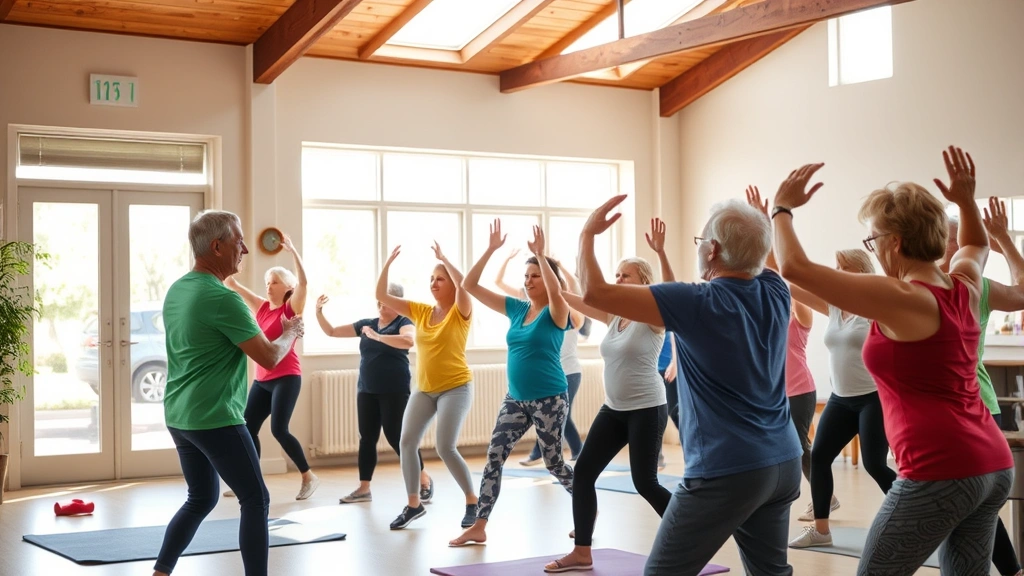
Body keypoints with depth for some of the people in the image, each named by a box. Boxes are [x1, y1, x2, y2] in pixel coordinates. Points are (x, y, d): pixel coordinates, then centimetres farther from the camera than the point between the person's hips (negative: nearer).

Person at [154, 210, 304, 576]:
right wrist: (290, 333, 4)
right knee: (255, 500, 1)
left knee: (201, 499, 19)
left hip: (179, 416, 9)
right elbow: (269, 357, -16)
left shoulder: (176, 291, 9)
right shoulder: (222, 299, -18)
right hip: (215, 419, -9)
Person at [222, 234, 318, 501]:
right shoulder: (262, 307, 11)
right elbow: (231, 283, 11)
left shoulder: (291, 308, -4)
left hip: (286, 377, -7)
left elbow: (302, 282, -22)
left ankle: (309, 477, 0)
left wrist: (293, 251, -28)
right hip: (262, 379, 7)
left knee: (279, 429, -14)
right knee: (248, 428, 3)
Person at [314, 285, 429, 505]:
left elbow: (408, 341, -30)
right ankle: (364, 488, 12)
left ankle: (424, 480, 9)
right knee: (367, 438, 7)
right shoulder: (367, 323, 10)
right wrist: (319, 312, 0)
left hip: (394, 392, -6)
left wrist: (377, 336, -29)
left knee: (396, 437, -5)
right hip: (367, 390, 6)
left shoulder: (403, 323, -6)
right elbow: (331, 332, 15)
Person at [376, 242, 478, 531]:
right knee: (406, 442, -4)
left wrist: (443, 258, -22)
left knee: (445, 447, -15)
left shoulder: (460, 312, -7)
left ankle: (472, 502, 3)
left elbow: (464, 284, -29)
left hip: (455, 387, -6)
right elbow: (382, 296, 4)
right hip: (424, 389, 6)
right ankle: (414, 504, 11)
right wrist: (388, 263, -4)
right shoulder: (420, 311, 7)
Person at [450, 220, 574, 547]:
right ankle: (479, 528, 3)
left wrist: (540, 254, -32)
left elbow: (556, 291, -35)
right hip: (515, 399, 6)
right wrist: (490, 250, -6)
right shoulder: (516, 309, 6)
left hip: (549, 399, -5)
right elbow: (469, 286, 2)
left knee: (553, 463, 6)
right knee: (494, 458, -1)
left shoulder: (555, 313, -9)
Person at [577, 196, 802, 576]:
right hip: (784, 465, 7)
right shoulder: (776, 293, 2)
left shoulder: (697, 303, -16)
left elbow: (595, 292, -15)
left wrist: (588, 233, -2)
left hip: (726, 472, -7)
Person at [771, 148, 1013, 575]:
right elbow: (977, 245, 37)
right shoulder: (964, 287, 9)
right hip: (993, 464, 9)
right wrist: (966, 200, 25)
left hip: (940, 472, -9)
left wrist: (782, 209, -1)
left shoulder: (900, 299, -14)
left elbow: (794, 268, -15)